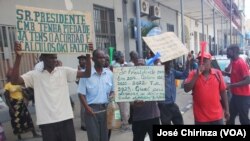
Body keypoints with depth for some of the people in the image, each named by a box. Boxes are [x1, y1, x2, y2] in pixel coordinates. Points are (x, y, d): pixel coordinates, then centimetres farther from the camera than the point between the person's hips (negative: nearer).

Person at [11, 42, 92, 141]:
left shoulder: (64, 71, 4)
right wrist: (18, 57, -23)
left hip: (66, 119, 1)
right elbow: (14, 81, -13)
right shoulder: (35, 75, 1)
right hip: (47, 122, -1)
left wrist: (88, 54, -14)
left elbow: (87, 74, -1)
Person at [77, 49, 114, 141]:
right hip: (92, 109, -3)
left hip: (106, 108, 4)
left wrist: (112, 98, -5)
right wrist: (87, 107, -14)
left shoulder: (109, 73, 6)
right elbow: (81, 93, -4)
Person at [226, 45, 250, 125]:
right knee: (230, 116, 17)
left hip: (243, 96, -8)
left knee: (244, 119, 4)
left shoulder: (241, 63, -20)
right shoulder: (233, 62, 7)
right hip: (235, 94, 8)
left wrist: (230, 85, -27)